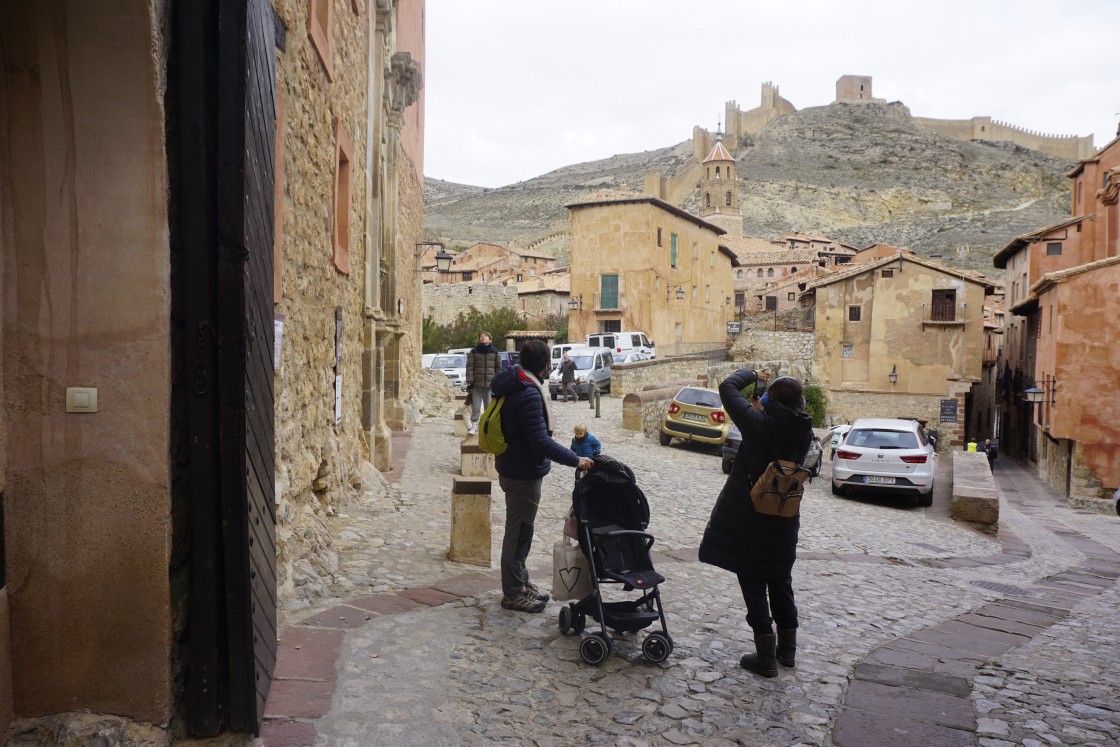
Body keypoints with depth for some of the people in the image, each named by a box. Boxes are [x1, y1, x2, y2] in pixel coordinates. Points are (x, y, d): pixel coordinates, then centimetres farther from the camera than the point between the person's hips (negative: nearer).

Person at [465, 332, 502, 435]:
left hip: (490, 384, 1)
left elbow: (499, 367, 7)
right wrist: (470, 381, -7)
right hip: (477, 384, 0)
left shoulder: (495, 352, 5)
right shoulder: (474, 352, 3)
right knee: (475, 407, 2)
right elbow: (469, 367, 0)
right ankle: (474, 426, 10)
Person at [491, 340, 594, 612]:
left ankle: (520, 583, 35)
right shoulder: (529, 394, -26)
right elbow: (541, 441, -29)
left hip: (511, 468, 10)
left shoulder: (511, 384, 5)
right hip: (523, 474, -10)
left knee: (519, 531, 21)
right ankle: (513, 593, 15)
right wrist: (575, 460, -24)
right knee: (519, 533, 2)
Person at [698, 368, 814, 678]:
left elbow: (727, 387, -10)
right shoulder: (803, 430, -4)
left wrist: (752, 374, 5)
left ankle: (766, 657, 9)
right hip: (784, 520, 6)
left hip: (749, 518, -5)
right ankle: (787, 649, 31)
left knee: (754, 585, 4)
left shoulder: (759, 423, -19)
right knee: (780, 582, 19)